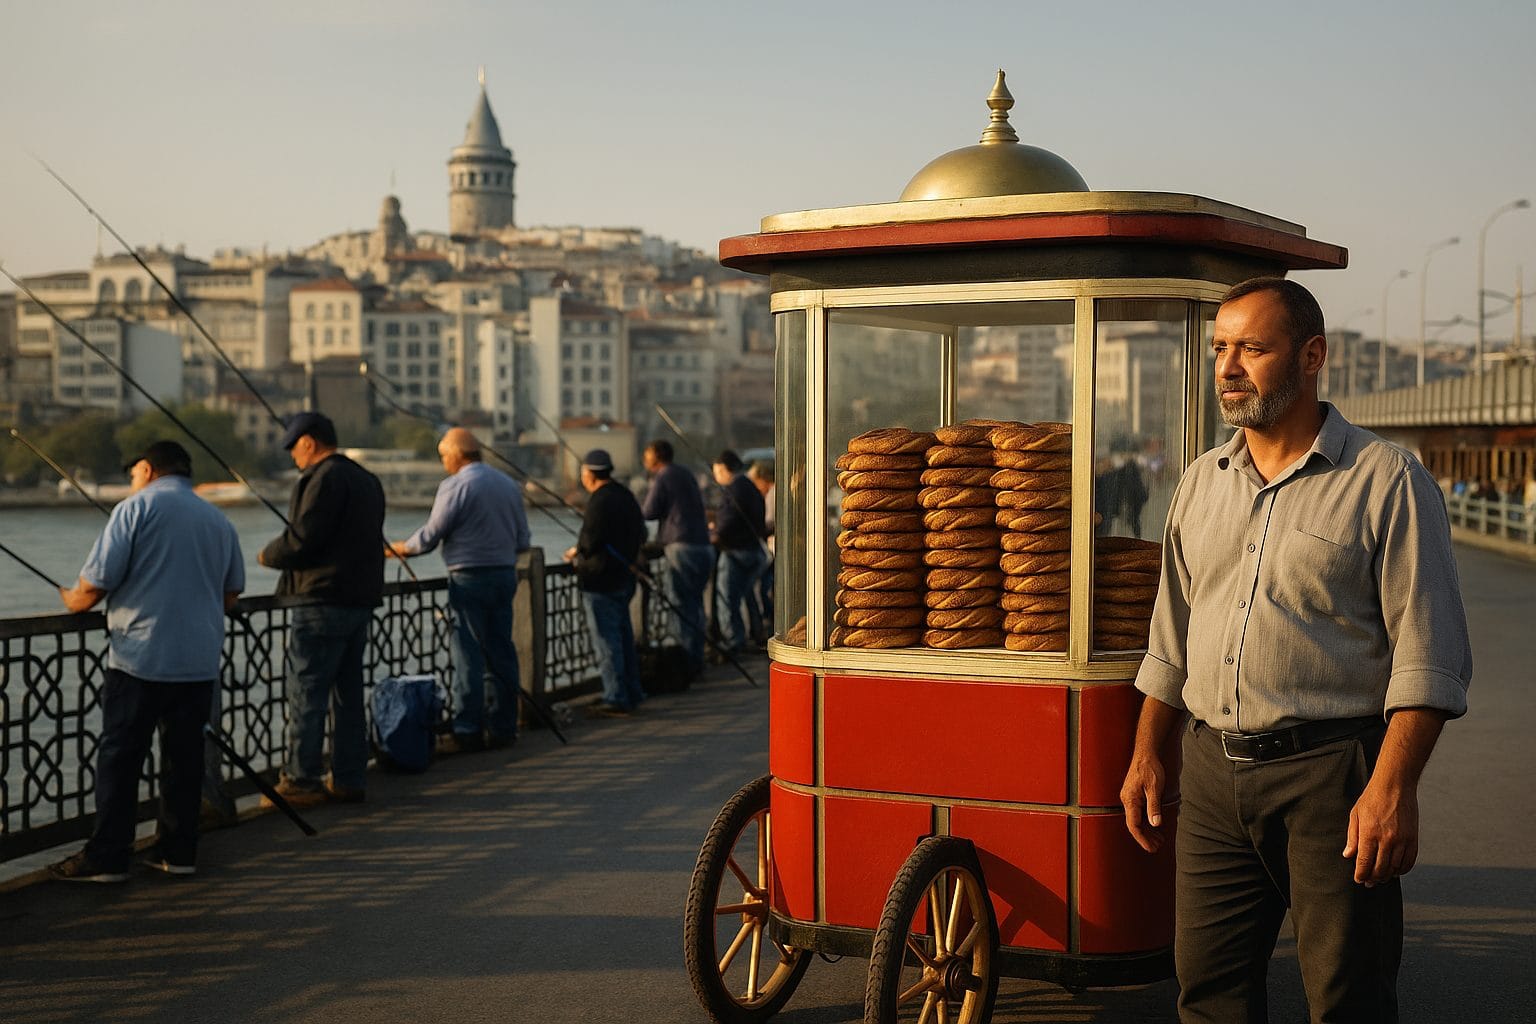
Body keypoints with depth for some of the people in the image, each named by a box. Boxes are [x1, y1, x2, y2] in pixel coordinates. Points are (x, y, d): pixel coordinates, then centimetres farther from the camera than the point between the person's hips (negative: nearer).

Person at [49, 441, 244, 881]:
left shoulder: (136, 508, -5)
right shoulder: (218, 520, 13)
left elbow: (94, 585, -9)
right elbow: (231, 594, 20)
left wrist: (72, 600, 11)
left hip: (140, 658, -5)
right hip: (201, 662, 6)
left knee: (119, 758, 0)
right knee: (184, 756, 11)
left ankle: (106, 857, 2)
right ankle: (177, 850, 15)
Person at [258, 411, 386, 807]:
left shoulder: (323, 479, -12)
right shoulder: (367, 480, 17)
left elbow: (301, 539, -18)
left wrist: (269, 555, 1)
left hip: (323, 600, -9)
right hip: (361, 598, 9)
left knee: (305, 692, -4)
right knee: (348, 693, 13)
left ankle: (301, 781, -3)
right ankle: (349, 779, 15)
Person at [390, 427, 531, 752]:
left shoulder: (455, 486, -10)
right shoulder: (509, 485, 10)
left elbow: (431, 535, -7)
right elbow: (523, 541, 12)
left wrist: (401, 548, 10)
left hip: (469, 578, -6)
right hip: (505, 575, 6)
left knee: (468, 656, -3)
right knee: (501, 653, 10)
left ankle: (468, 731, -2)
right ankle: (504, 727, 14)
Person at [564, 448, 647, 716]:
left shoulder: (599, 501, -17)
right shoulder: (626, 496, 12)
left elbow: (590, 541, -21)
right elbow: (640, 535, 18)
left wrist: (576, 552, -2)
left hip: (600, 581, -9)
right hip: (624, 578, 9)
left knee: (607, 641, -4)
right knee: (624, 638, 16)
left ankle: (615, 699, -3)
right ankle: (632, 693, 22)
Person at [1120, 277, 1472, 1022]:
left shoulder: (1387, 481, -5)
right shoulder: (1202, 482, 13)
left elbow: (1428, 654, -10)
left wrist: (1393, 788, -17)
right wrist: (1146, 757, 16)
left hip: (1329, 770, -5)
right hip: (1212, 771, 5)